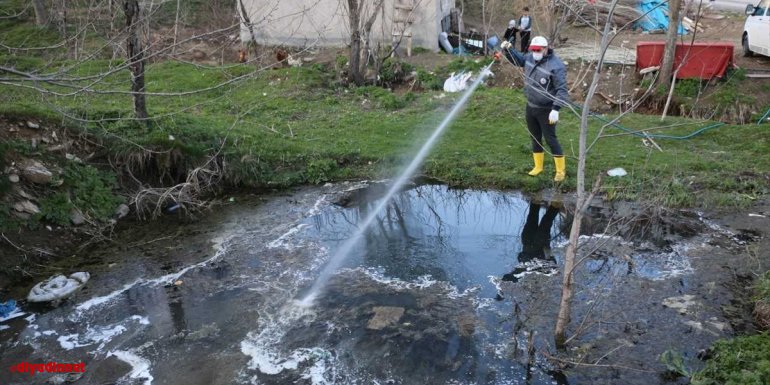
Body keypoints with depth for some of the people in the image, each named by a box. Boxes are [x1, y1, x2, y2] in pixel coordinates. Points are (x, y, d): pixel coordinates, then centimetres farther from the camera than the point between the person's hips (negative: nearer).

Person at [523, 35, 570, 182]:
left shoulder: (556, 66, -22)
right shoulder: (530, 58, -2)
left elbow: (562, 90, -23)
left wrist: (555, 109, -31)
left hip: (546, 110, -7)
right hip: (530, 107, 7)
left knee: (550, 139, -2)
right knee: (535, 137, 17)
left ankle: (561, 170, 12)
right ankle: (538, 166, 32)